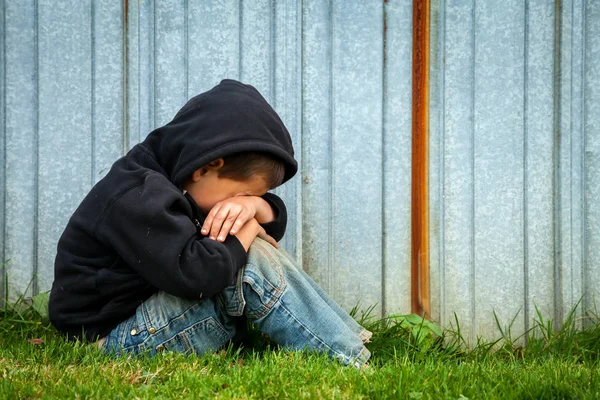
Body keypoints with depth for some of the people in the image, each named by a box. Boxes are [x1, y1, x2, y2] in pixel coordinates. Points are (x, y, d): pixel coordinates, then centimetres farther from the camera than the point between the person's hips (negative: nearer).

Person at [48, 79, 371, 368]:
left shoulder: (171, 176, 7)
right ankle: (350, 364, -18)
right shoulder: (135, 199, -23)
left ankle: (353, 340, -3)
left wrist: (255, 206, -16)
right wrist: (246, 229, -18)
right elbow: (195, 274, -37)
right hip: (116, 339, -10)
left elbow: (272, 226, 10)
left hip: (153, 316, 10)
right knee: (250, 262, -25)